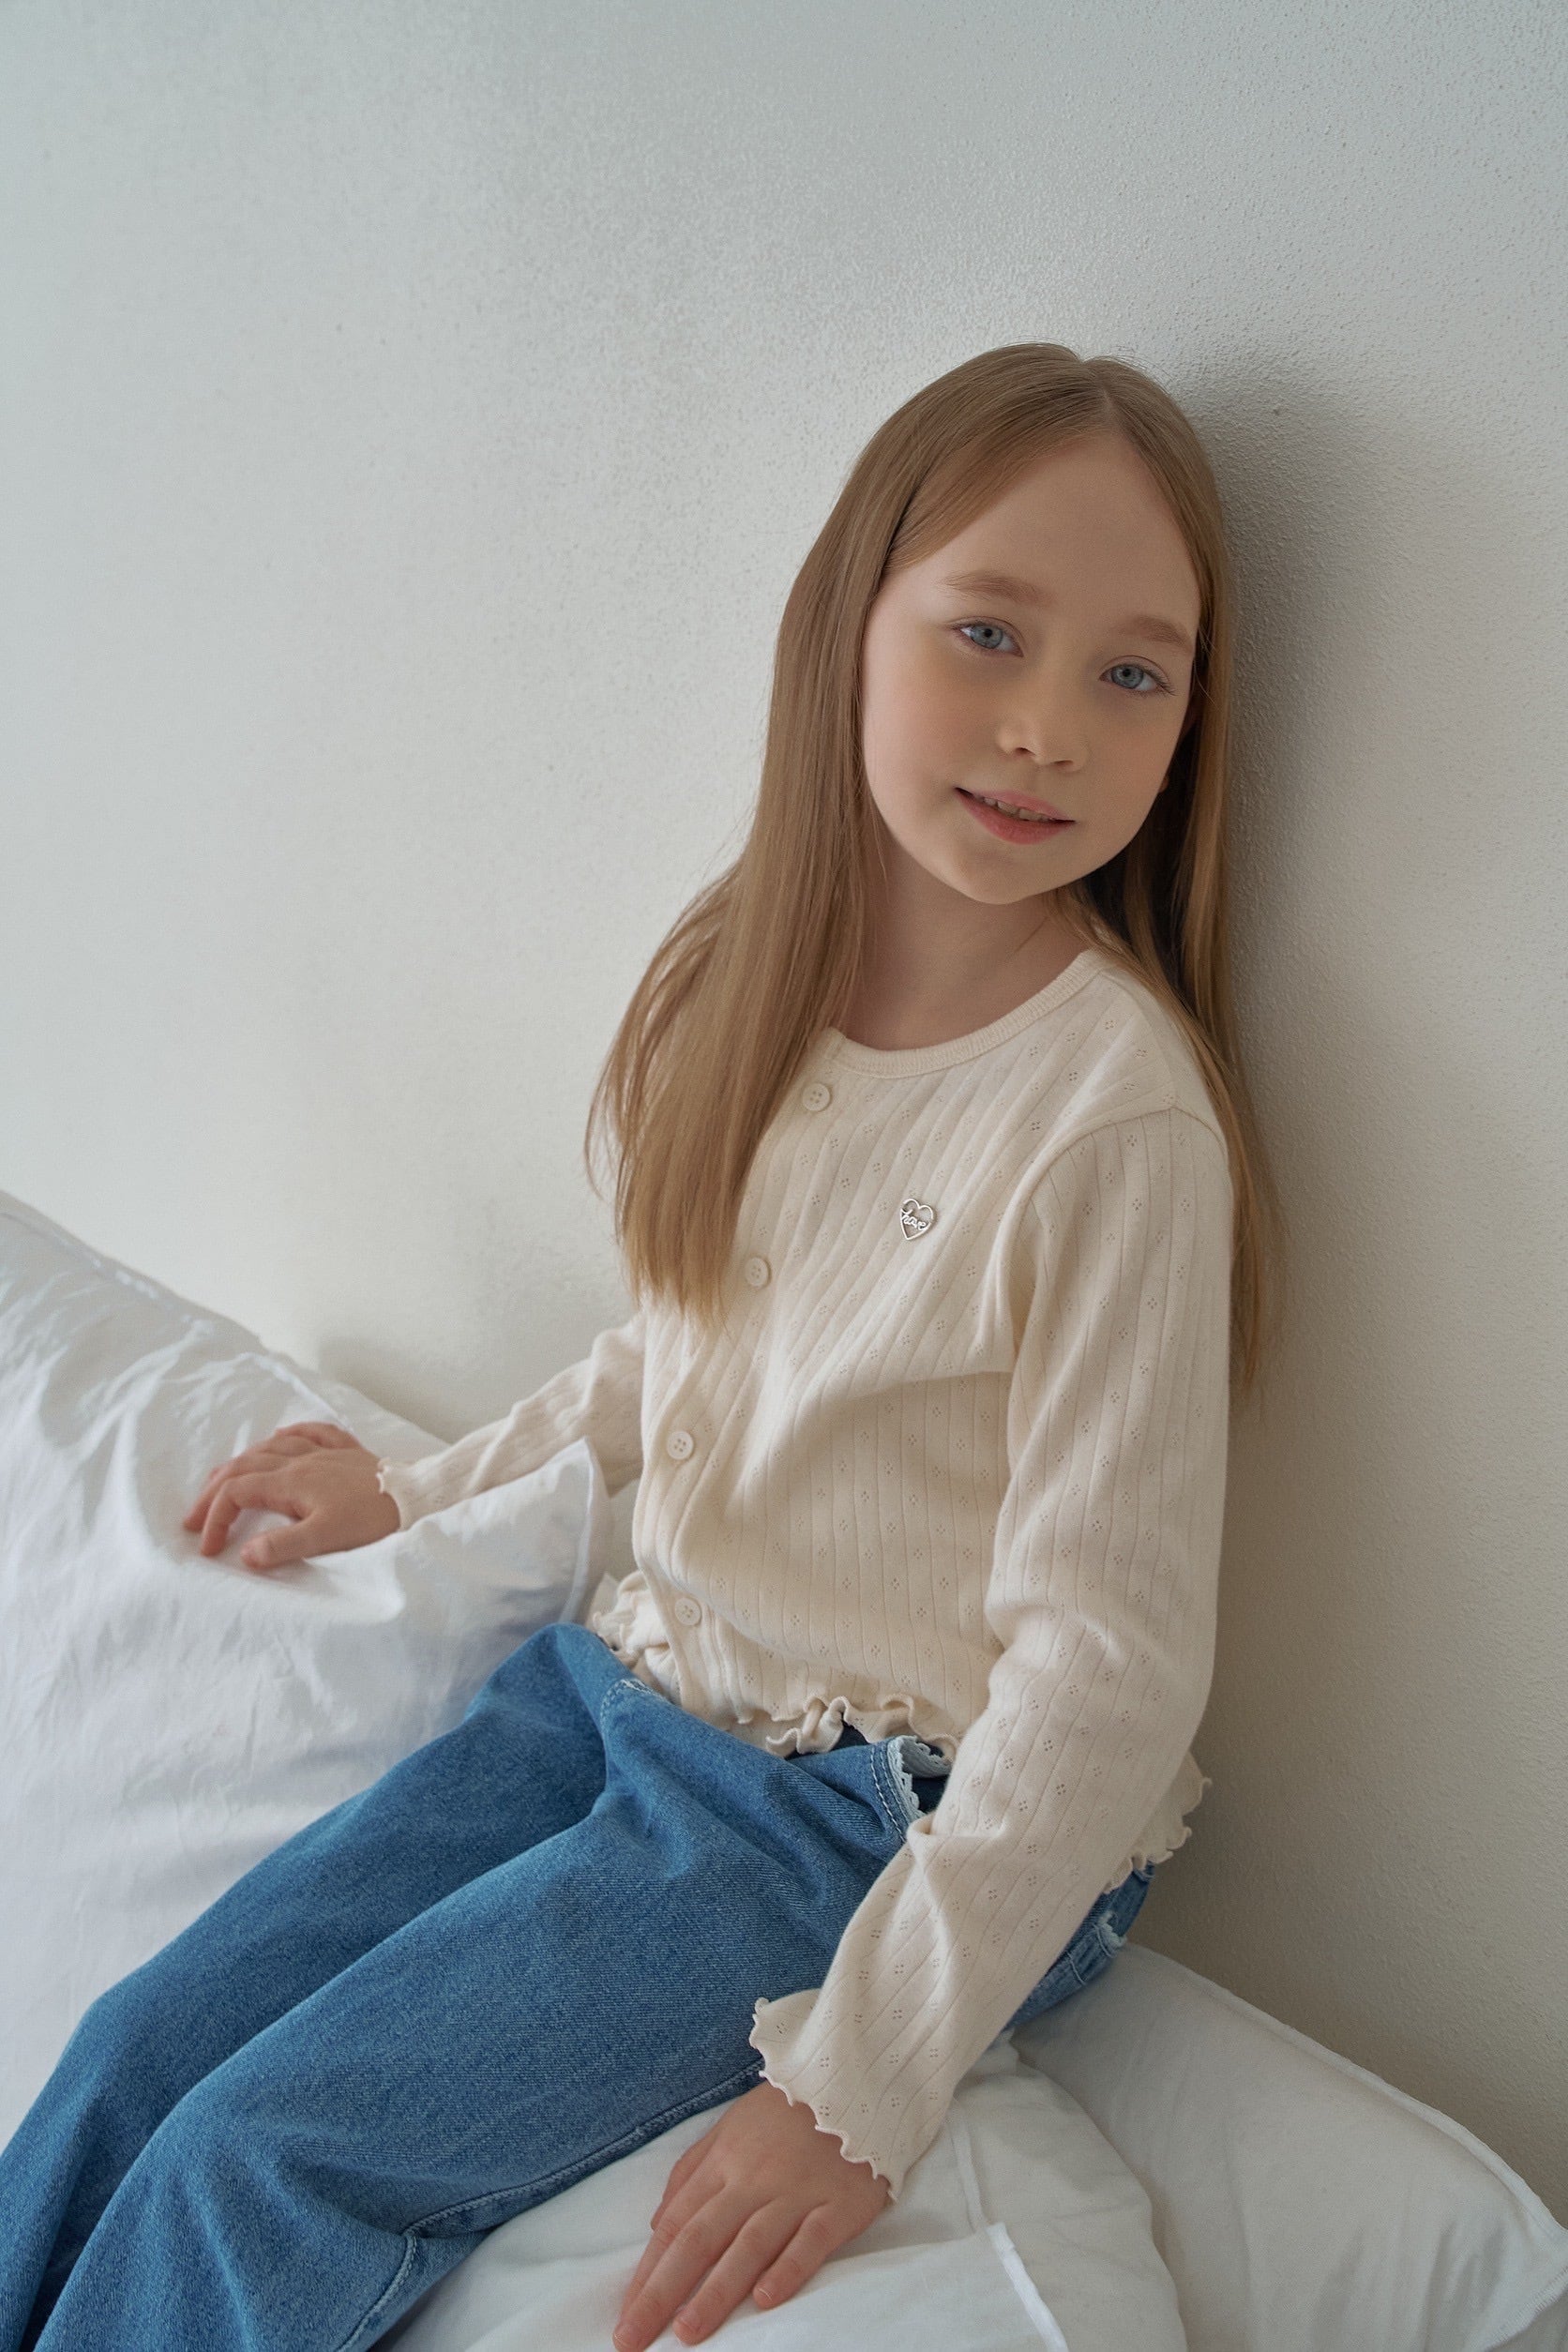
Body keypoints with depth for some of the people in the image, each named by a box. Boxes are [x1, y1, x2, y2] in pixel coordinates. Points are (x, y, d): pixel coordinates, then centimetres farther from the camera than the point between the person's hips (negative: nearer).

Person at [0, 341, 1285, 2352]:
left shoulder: (1118, 1112, -23)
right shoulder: (748, 982, -1)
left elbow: (1107, 1667, -20)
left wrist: (861, 2085, -21)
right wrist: (425, 1488, 21)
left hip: (880, 1797, -6)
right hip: (630, 1679, 7)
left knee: (263, 2170, -10)